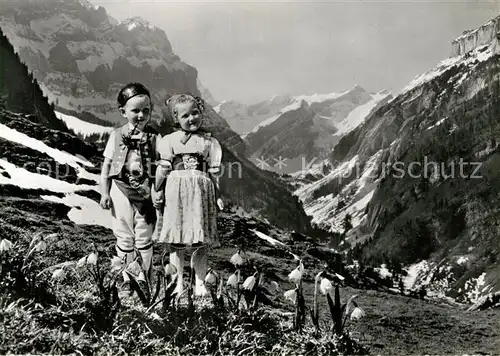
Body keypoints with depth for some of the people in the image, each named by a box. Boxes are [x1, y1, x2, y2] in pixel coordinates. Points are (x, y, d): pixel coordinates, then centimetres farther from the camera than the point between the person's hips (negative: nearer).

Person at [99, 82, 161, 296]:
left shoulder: (154, 138, -2)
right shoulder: (117, 136, 0)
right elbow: (107, 165, 4)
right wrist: (104, 193, 0)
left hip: (145, 194, -1)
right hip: (121, 192, 1)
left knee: (144, 238, 8)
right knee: (124, 238, 9)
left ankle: (145, 278, 24)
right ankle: (127, 280, 22)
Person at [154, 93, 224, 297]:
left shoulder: (209, 142, 8)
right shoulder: (169, 141, 6)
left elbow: (213, 172, 6)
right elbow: (163, 168, 5)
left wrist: (218, 196, 3)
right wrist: (158, 191, 0)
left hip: (201, 192, 0)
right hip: (176, 191, 0)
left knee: (201, 242, 2)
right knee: (176, 241, 3)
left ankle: (199, 283, 14)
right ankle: (178, 282, 14)